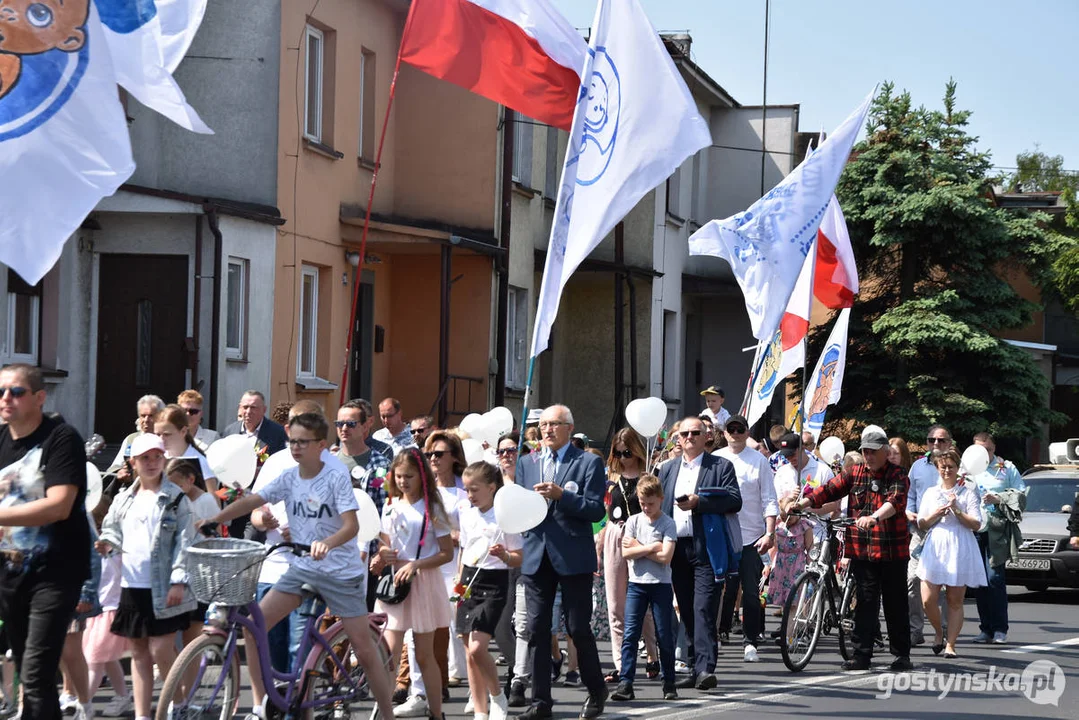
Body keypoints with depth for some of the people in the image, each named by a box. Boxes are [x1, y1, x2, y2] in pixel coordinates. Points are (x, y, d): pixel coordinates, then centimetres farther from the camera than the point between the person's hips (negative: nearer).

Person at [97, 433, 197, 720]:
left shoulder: (175, 499, -2)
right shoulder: (124, 500, 13)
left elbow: (185, 542, -6)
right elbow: (113, 532, 19)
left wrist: (178, 580, -14)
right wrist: (107, 544, -5)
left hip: (162, 588, -5)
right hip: (131, 586, 5)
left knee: (161, 651, -8)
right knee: (139, 652, 9)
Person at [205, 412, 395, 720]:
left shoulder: (336, 478, -14)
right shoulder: (289, 478, 1)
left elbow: (351, 525, -22)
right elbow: (250, 501, -5)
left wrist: (327, 543, -42)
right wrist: (212, 521, -19)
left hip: (341, 571, -5)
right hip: (302, 568, 5)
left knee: (363, 649, -3)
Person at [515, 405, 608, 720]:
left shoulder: (588, 463, -1)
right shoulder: (526, 463, 13)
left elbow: (596, 510, -9)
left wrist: (561, 495, -20)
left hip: (573, 557, -4)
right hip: (536, 556, 4)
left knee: (579, 628, 0)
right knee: (537, 629, 3)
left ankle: (596, 691, 19)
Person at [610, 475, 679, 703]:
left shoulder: (667, 524, -4)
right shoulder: (633, 521, 5)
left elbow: (665, 557, -15)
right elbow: (625, 553, -4)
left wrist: (638, 547, -9)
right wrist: (651, 548, -10)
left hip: (661, 584, -2)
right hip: (636, 583, 2)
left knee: (665, 635, 4)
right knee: (630, 634, -5)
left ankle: (669, 683, 14)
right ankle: (626, 683, -7)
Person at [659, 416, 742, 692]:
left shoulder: (721, 466, 5)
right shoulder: (667, 470, 19)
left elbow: (734, 501, -8)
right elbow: (658, 505, 16)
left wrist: (699, 502, -18)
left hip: (707, 548, -5)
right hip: (678, 549, 5)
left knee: (704, 609, -13)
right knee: (687, 612, 6)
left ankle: (705, 668, -18)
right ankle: (696, 667, 11)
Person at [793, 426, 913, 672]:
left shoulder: (897, 476, -3)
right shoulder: (854, 474, 10)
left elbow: (895, 502, -22)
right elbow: (829, 490, 0)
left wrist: (874, 517, -41)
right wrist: (802, 503, -14)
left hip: (892, 551, -3)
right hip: (862, 551, 3)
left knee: (896, 605, 5)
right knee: (865, 603, 1)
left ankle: (902, 655, 14)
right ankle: (861, 655, 3)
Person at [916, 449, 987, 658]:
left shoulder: (968, 492, 5)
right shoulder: (930, 493, 16)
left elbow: (976, 524, -2)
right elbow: (921, 524, 14)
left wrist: (956, 511, -13)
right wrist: (935, 515, -5)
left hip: (960, 550, -3)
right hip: (934, 548, 3)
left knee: (955, 601, -1)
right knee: (928, 601, -6)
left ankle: (950, 644, 4)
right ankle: (939, 632, 19)